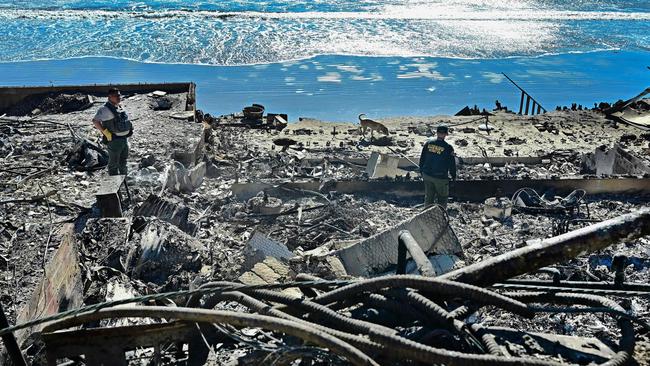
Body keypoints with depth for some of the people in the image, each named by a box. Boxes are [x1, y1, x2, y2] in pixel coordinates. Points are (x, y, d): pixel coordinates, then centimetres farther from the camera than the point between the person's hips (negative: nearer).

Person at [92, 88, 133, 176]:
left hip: (124, 139, 8)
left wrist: (129, 131, 13)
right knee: (114, 162, 4)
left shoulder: (120, 107, 10)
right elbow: (95, 121, -23)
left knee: (123, 161, 19)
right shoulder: (105, 109, -15)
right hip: (114, 140, -8)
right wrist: (106, 133, -23)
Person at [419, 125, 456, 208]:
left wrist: (421, 171, 17)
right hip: (440, 178, -4)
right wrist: (453, 176, 10)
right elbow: (452, 164, -5)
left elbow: (422, 159, 5)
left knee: (428, 197, 17)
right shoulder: (448, 147, -14)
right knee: (442, 198, 12)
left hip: (427, 175, 4)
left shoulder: (428, 143, -3)